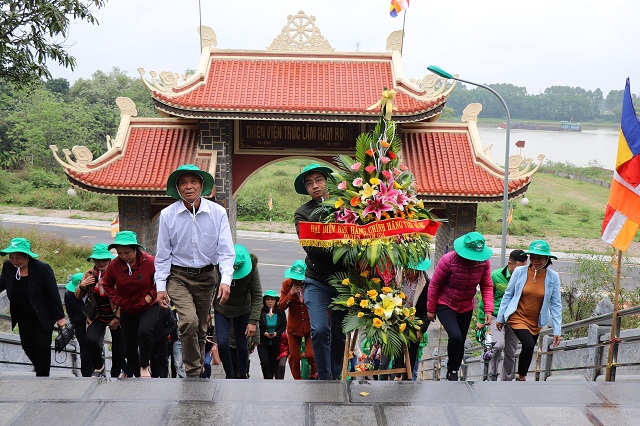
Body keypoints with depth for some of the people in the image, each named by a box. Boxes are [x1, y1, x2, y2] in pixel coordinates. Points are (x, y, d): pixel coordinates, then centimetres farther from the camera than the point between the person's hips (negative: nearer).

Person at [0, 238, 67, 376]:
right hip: (23, 318, 5)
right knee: (27, 345, 11)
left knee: (42, 346, -3)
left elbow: (54, 294, -16)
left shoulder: (42, 268, -22)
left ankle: (42, 376, 13)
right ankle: (41, 369, 36)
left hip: (43, 317, -5)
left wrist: (60, 317, -12)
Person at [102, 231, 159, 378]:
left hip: (149, 307, -3)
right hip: (127, 310, 4)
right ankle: (137, 375, 31)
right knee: (130, 346, 10)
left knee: (144, 331, -31)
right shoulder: (114, 264, -12)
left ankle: (144, 367, -10)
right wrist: (117, 302, -2)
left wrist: (151, 295, -13)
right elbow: (107, 284, 6)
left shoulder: (149, 261, -20)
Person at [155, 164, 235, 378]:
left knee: (201, 328, 11)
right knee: (189, 321, -21)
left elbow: (226, 250, -8)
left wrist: (225, 280, -20)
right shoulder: (167, 215, -5)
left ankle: (197, 370, 32)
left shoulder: (218, 212, -6)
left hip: (207, 276, 1)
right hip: (179, 276, -1)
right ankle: (193, 372, -4)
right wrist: (161, 286, -4)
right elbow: (162, 254, 1)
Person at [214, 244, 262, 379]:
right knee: (222, 343, -12)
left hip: (242, 311, 0)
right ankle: (230, 375, 10)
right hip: (222, 309, 0)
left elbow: (257, 295, -17)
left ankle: (242, 376, 27)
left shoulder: (251, 266, -22)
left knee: (241, 345, 4)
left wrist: (253, 321, -21)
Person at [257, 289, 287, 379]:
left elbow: (284, 326, 4)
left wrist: (276, 333, -12)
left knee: (273, 364, 8)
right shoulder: (260, 312, -8)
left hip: (276, 343, 2)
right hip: (262, 342, -2)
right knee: (265, 363, -13)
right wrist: (264, 333, -16)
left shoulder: (280, 312, -1)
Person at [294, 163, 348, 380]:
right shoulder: (303, 213, 3)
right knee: (320, 330, -12)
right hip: (317, 281, -1)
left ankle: (337, 376, 27)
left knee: (339, 333, 11)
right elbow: (310, 246, -12)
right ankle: (324, 377, 3)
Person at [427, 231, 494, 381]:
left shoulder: (484, 262, -14)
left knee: (460, 342, 12)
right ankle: (451, 370, 0)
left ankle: (454, 371, 34)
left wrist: (488, 310, -16)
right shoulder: (448, 260, -26)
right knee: (455, 336, -24)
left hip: (466, 308, 4)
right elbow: (434, 285, -15)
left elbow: (487, 286, -5)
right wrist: (431, 309, -8)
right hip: (445, 305, -4)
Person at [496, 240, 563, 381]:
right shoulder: (519, 271, -11)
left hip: (536, 322, 3)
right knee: (528, 345, -24)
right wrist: (500, 318, 3)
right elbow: (507, 295, -1)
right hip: (517, 317, -3)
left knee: (529, 349, 11)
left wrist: (557, 331, -4)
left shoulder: (553, 277, -8)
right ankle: (521, 378, -1)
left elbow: (556, 304, -3)